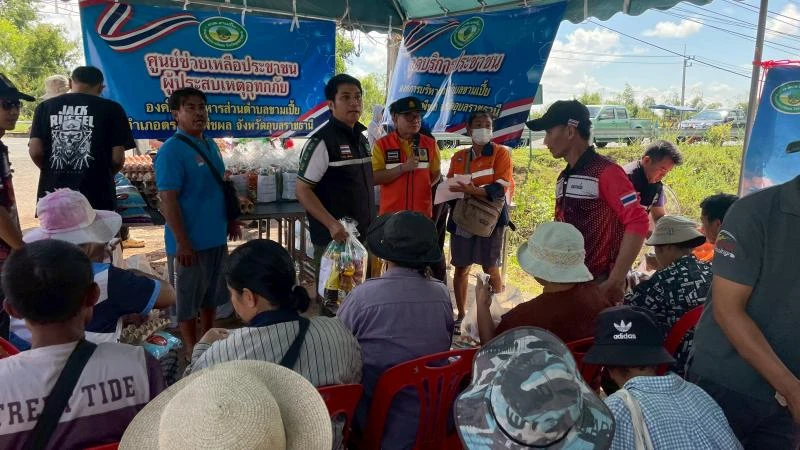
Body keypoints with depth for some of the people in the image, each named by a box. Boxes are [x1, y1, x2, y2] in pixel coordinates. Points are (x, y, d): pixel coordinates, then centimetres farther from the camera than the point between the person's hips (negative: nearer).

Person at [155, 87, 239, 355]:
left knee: (212, 292, 20)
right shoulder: (171, 150, -16)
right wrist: (182, 242, -21)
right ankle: (193, 353, 20)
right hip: (192, 240, -8)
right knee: (189, 296, 7)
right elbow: (168, 200, -19)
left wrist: (231, 220, 18)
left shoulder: (210, 145, 9)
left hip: (216, 236, 8)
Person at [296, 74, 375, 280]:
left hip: (363, 236, 8)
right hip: (333, 239, -7)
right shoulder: (321, 141, -14)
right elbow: (303, 191, -15)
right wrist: (332, 225, -25)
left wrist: (371, 226, 13)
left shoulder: (362, 139, 10)